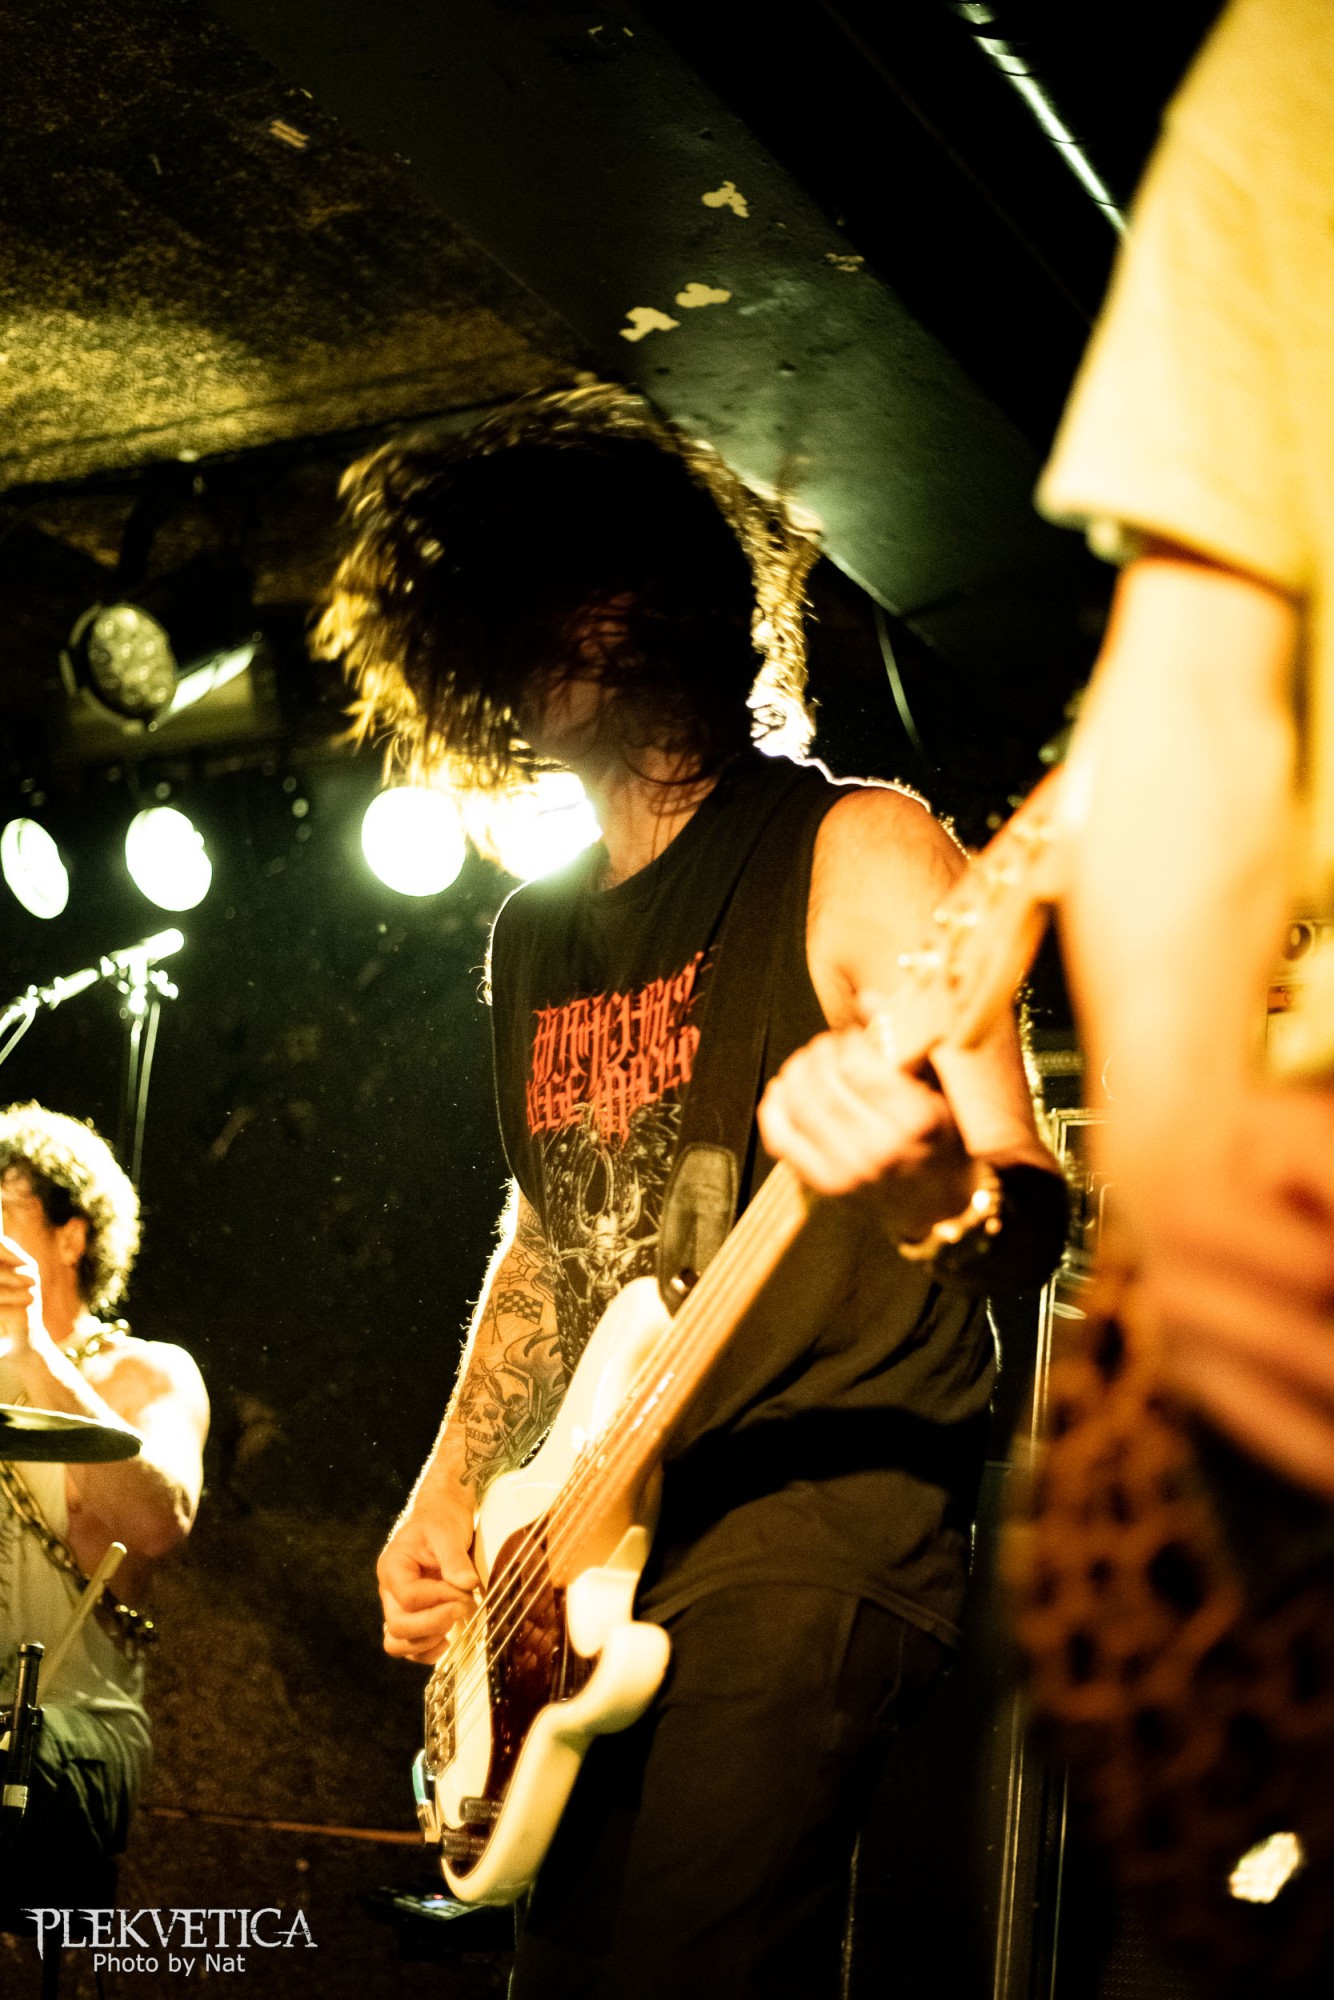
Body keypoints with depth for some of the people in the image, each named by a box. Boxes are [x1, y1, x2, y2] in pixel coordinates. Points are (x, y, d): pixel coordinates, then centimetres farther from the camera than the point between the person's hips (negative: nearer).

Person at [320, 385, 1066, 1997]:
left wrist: (923, 1181, -39)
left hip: (817, 1520, -7)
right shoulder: (533, 936, 14)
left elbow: (1029, 1226, -16)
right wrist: (447, 1497, 16)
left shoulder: (855, 851, -7)